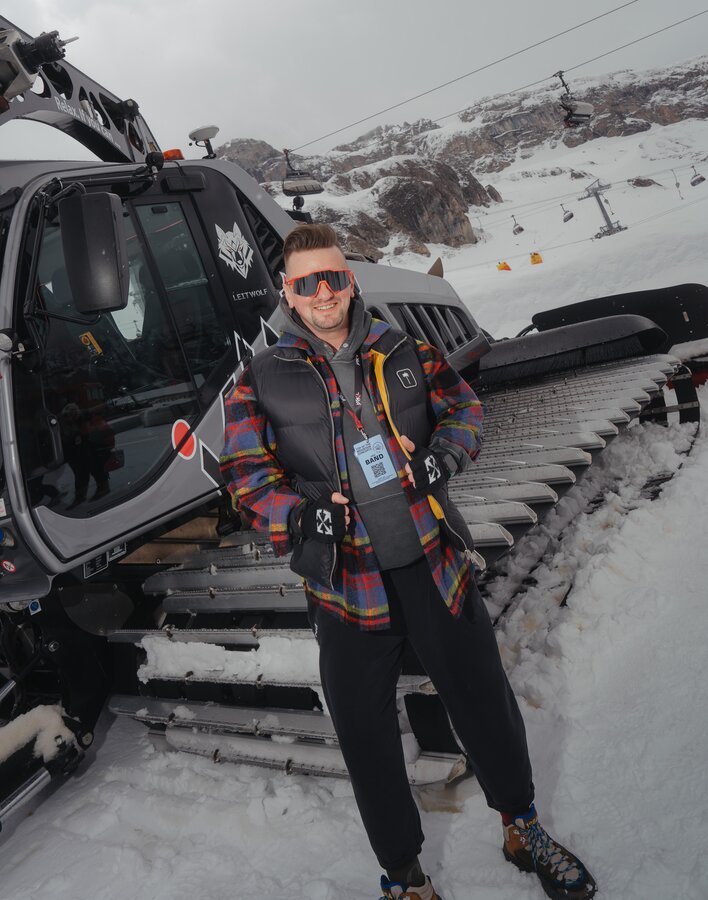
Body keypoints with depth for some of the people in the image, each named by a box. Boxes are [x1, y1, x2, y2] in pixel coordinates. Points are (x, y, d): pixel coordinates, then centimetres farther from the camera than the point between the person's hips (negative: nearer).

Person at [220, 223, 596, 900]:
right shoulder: (262, 380, 1)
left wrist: (444, 453, -8)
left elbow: (462, 406, 13)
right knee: (366, 734, 11)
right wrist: (299, 514, -18)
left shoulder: (404, 352, 6)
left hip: (434, 559, 2)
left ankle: (522, 829, 45)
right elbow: (245, 469, -1)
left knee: (483, 698, 15)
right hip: (346, 579, -1)